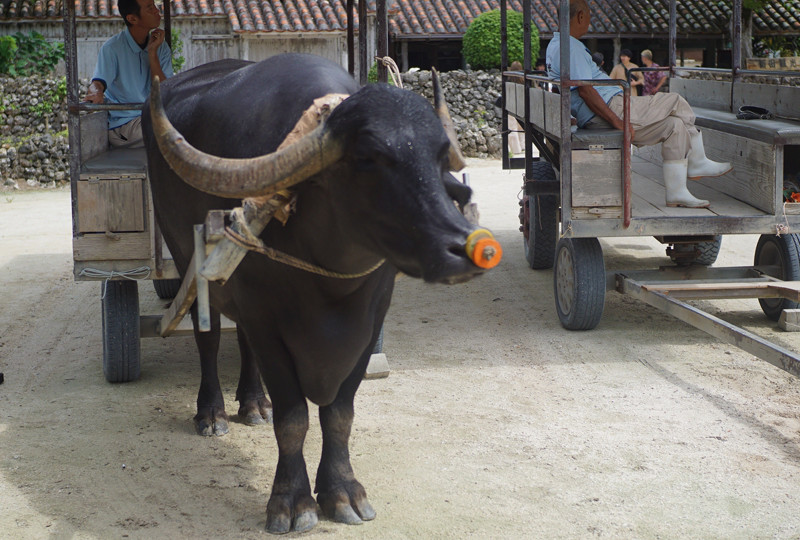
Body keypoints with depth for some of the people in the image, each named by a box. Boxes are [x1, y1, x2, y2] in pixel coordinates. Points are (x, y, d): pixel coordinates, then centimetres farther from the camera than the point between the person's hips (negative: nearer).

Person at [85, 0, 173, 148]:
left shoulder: (161, 47, 8)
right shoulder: (112, 48, -6)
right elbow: (97, 83, -19)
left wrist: (152, 53, -10)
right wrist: (95, 93, -44)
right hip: (122, 123, -5)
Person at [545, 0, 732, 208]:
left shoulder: (556, 45, 20)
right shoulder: (570, 46, -14)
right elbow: (585, 91, -23)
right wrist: (618, 122, -24)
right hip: (611, 109, -11)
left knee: (674, 125, 9)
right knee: (676, 103, -4)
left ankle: (676, 192, 8)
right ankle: (698, 162, 10)